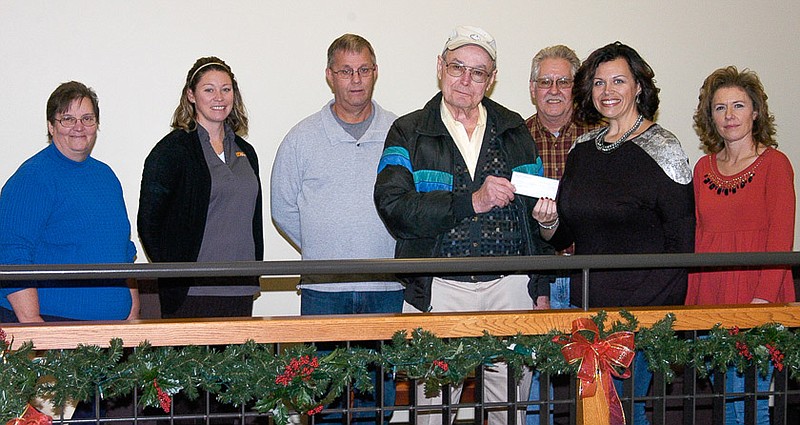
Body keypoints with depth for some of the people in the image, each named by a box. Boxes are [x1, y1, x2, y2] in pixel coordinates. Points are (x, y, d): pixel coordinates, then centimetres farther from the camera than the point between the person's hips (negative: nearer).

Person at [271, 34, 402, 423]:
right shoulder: (302, 138, 4)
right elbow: (284, 209, 10)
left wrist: (395, 253, 4)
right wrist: (320, 250, 8)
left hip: (386, 289, 1)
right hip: (323, 290, 0)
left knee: (379, 392, 5)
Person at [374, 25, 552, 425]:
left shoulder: (514, 131, 13)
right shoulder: (408, 133, 5)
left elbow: (537, 212, 15)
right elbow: (393, 207, -11)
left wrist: (541, 287, 10)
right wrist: (471, 202, -18)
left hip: (510, 287, 2)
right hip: (439, 291, -2)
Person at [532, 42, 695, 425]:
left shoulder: (660, 148, -7)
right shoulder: (583, 148, 11)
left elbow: (682, 242, -8)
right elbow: (564, 237, 17)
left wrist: (667, 313, -13)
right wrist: (547, 223, -5)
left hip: (644, 307, -6)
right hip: (587, 304, 6)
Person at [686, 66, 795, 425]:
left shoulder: (774, 163, -1)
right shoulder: (703, 168, 14)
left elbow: (781, 238, -7)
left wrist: (763, 298, -17)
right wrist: (691, 298, 6)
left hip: (756, 303, -5)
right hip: (709, 300, 5)